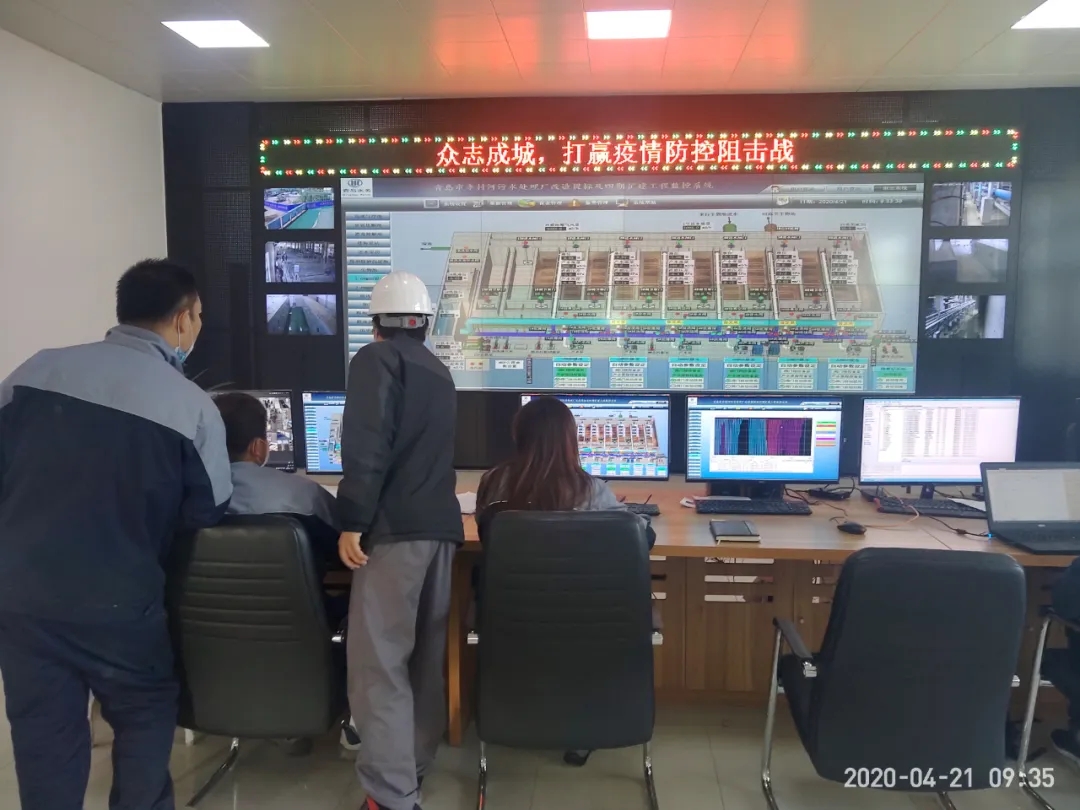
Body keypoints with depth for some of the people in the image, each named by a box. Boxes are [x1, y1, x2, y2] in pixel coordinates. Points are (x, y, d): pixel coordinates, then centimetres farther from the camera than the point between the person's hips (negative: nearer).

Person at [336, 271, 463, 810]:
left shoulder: (375, 360, -3)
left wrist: (352, 521, -17)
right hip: (440, 524, 8)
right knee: (426, 653, 16)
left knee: (380, 661, -5)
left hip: (396, 528, -8)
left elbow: (366, 444, -18)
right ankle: (414, 765, 30)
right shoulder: (439, 372, 21)